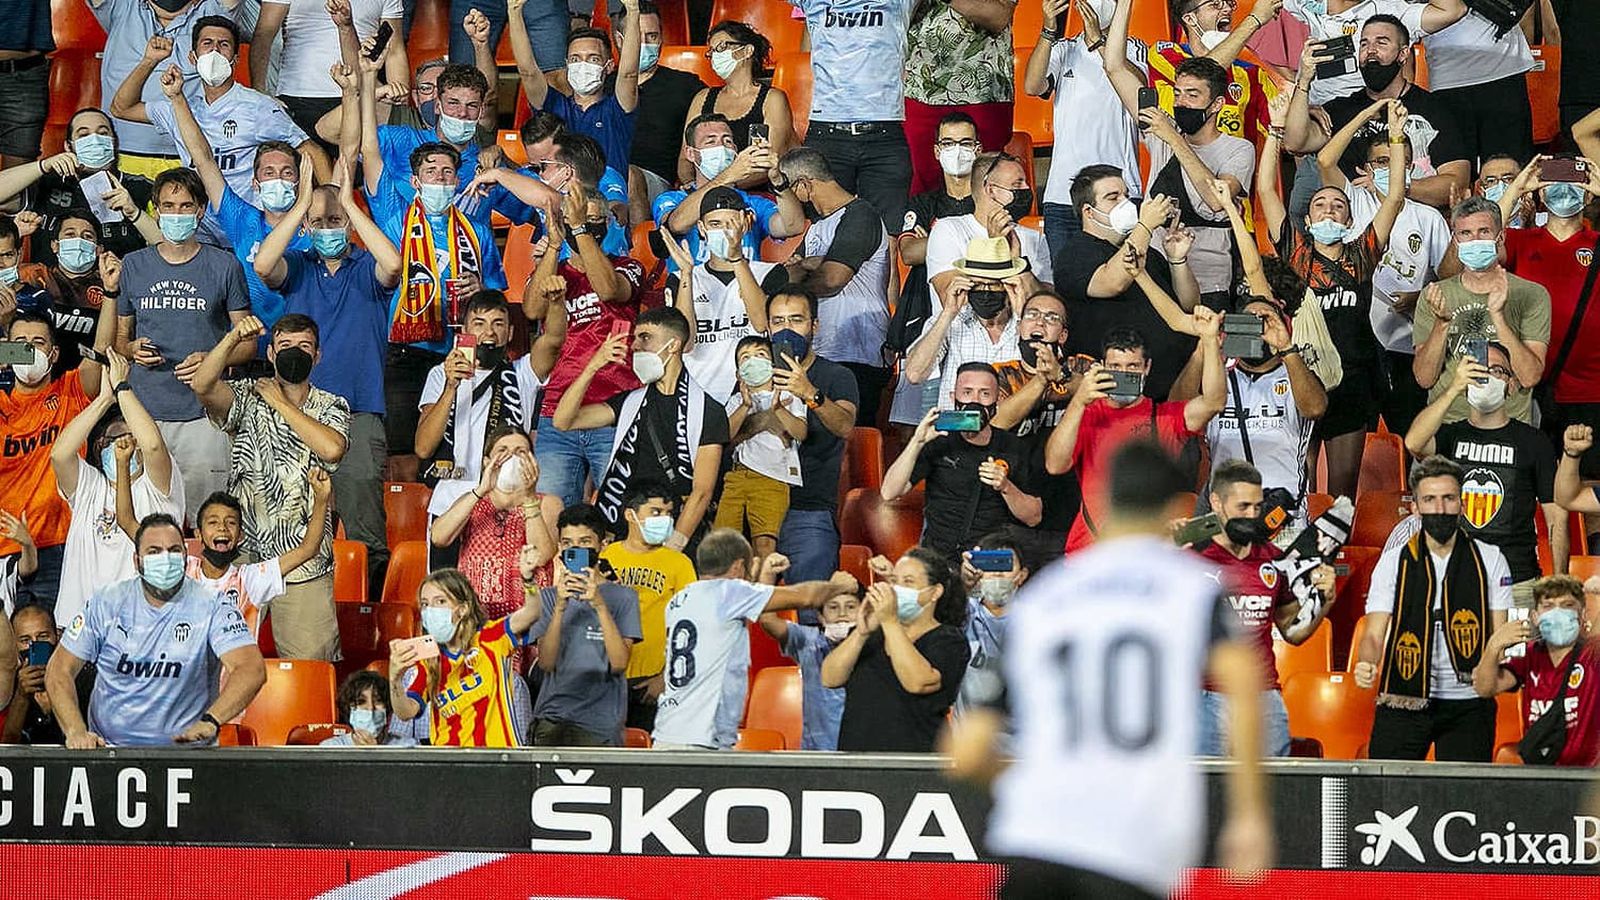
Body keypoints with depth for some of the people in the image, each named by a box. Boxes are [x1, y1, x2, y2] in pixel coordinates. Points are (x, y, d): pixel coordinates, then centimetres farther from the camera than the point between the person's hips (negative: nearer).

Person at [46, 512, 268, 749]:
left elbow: (252, 669, -15)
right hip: (108, 747, 2)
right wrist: (76, 731, -14)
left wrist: (210, 721, -32)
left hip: (183, 747, -2)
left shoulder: (211, 607, -3)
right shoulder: (107, 603, 4)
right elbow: (60, 670, 5)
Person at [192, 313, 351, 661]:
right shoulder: (248, 398, 8)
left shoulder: (331, 407, 9)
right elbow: (203, 386, -13)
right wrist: (233, 339, -25)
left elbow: (331, 449, -13)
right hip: (244, 551, 0)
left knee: (310, 657, -6)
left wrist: (280, 403, -5)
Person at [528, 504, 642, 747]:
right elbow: (546, 662, -1)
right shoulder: (549, 597, 12)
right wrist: (560, 607, -14)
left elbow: (619, 663, -8)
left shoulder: (623, 597, 4)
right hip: (552, 716, 2)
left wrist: (599, 605, -17)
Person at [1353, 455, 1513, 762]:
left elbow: (1499, 635, 2)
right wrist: (1365, 666, -23)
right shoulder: (1393, 561, 6)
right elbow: (1374, 635, 1)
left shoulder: (1490, 560, 6)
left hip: (1468, 703, 0)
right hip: (1403, 700, 0)